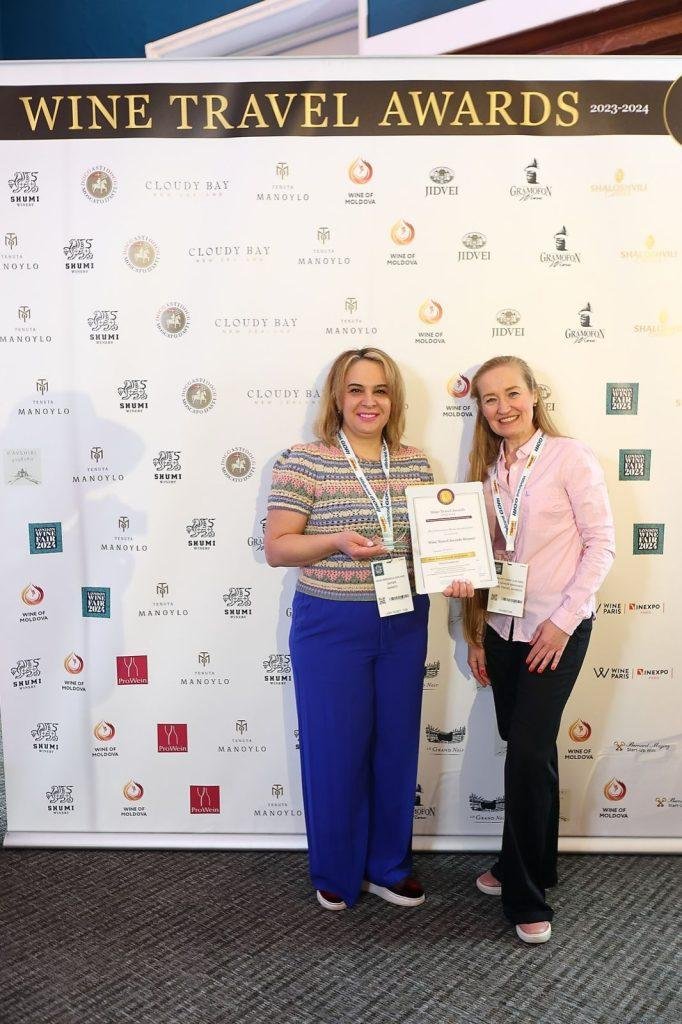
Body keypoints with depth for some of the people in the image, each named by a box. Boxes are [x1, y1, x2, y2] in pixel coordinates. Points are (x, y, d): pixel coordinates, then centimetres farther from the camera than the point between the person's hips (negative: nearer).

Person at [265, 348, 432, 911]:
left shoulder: (415, 463, 5)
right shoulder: (303, 461, -9)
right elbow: (276, 548, -9)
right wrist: (337, 541, -25)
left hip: (404, 624, 4)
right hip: (330, 627, -4)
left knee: (396, 745, 15)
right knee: (335, 750, 8)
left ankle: (388, 865, 37)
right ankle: (336, 873, 32)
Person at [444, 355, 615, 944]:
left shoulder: (569, 457, -8)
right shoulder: (489, 470, 8)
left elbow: (602, 542, -10)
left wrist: (562, 621, -14)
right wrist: (477, 636, 11)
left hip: (557, 628, -5)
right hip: (503, 627, 5)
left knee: (528, 752, -5)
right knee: (528, 748, 14)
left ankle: (526, 896, 12)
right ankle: (533, 865, 34)